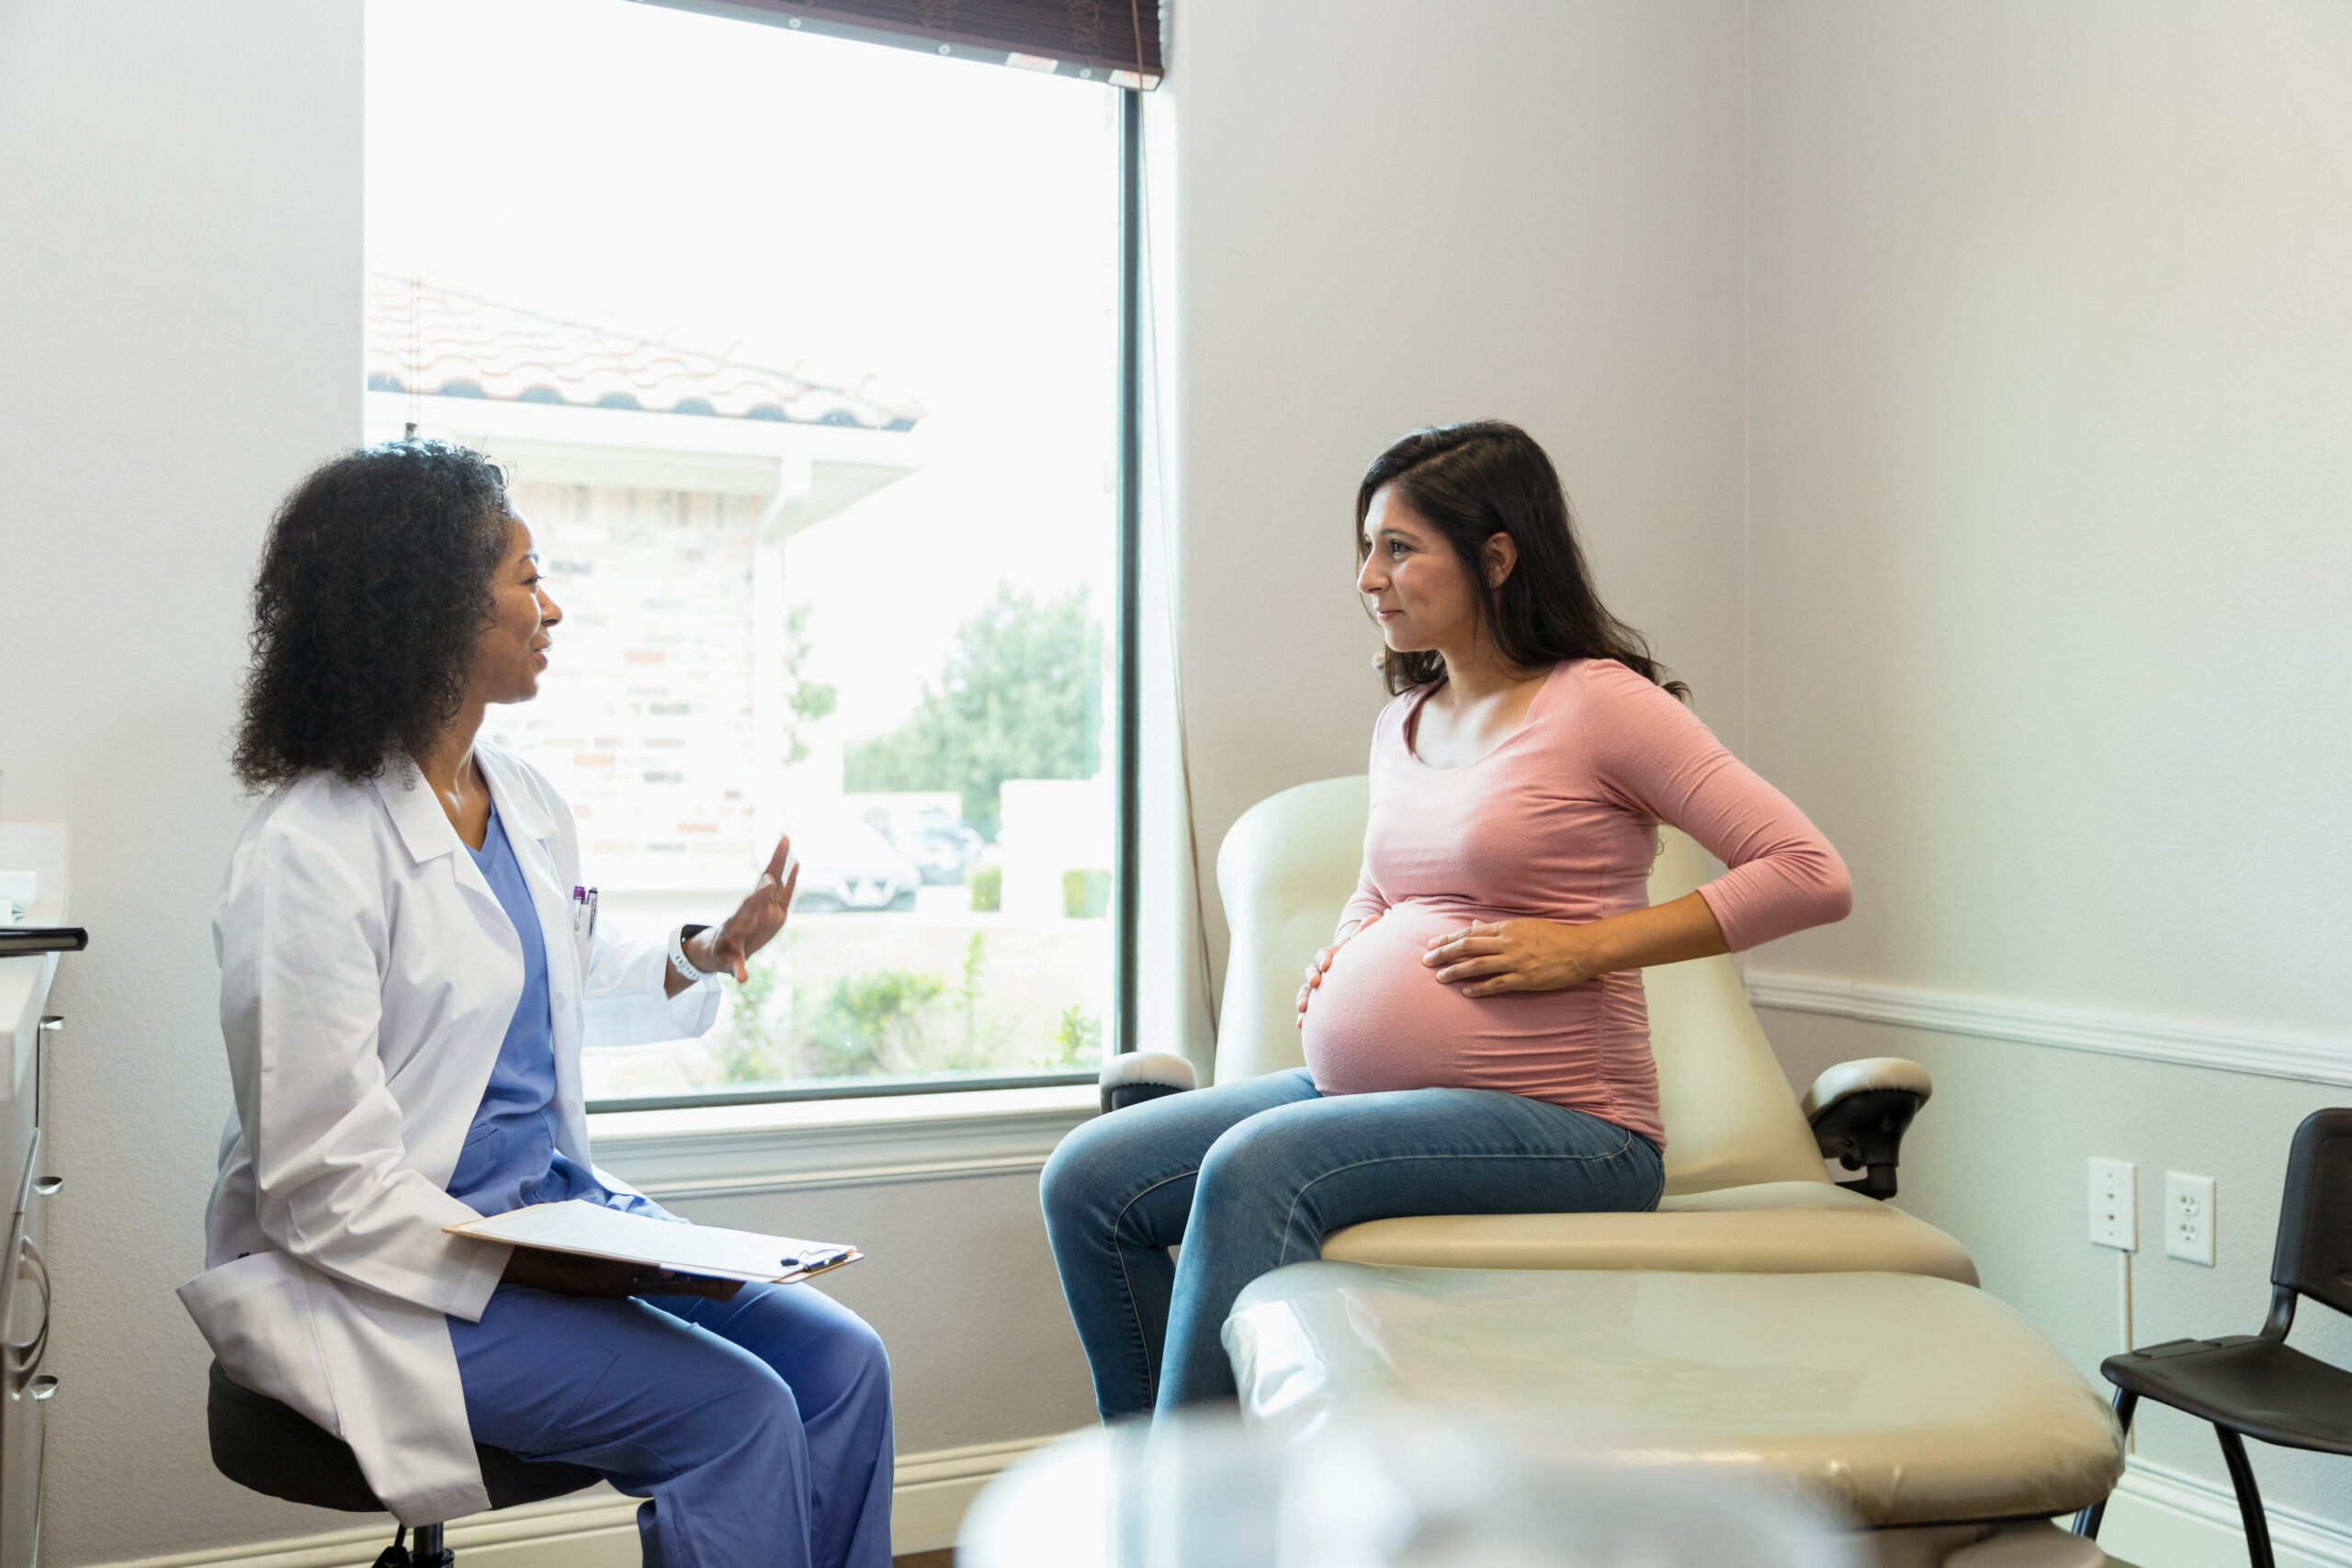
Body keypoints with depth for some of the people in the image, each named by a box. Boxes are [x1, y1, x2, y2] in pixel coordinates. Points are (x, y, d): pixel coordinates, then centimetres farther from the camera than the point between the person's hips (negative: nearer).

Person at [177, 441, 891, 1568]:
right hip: (382, 1274, -8)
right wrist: (537, 1266, -26)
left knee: (837, 1359, -8)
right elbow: (326, 1195, -19)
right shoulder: (307, 859, -17)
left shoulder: (526, 802, 8)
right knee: (734, 1411, -22)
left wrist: (710, 956, 8)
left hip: (555, 1200, 8)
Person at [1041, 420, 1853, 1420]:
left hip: (1562, 1122, -8)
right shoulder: (1402, 724, 16)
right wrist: (1337, 962, 9)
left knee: (1256, 1166, -31)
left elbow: (1812, 876, -12)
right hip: (1362, 1094, 8)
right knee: (1087, 1181, -6)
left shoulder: (1599, 702, -7)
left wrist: (1586, 948, -16)